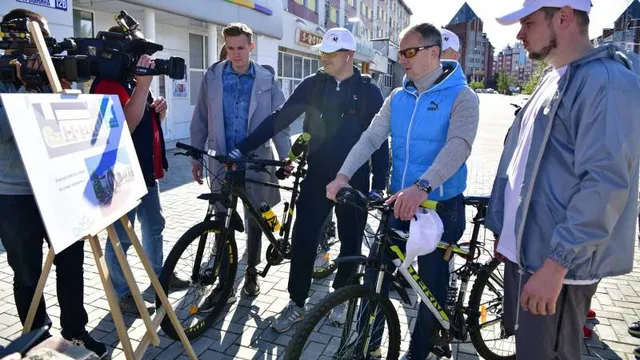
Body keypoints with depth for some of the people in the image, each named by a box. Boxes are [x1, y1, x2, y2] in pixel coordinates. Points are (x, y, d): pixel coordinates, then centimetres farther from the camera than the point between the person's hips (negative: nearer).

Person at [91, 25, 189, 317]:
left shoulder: (135, 82, 16)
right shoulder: (107, 84, -15)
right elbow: (126, 125, -31)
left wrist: (160, 111, 1)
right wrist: (144, 83, -34)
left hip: (147, 170, 10)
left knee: (154, 226, 20)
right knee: (122, 237, 2)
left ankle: (159, 276, 37)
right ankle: (122, 295, 15)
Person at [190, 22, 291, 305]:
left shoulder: (266, 80, 0)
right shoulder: (212, 76, 2)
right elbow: (200, 120, 5)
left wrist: (285, 158, -2)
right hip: (221, 162, 1)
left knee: (254, 222, 10)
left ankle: (251, 273, 29)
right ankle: (224, 283, 17)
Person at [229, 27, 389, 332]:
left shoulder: (368, 91, -3)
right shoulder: (313, 85, 2)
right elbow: (279, 118, -1)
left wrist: (379, 185, -5)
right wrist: (242, 149, -7)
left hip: (354, 180, -1)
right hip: (317, 176, 2)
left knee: (350, 241, 10)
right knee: (302, 239, -1)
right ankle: (296, 303, 17)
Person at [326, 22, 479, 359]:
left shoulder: (461, 96, -9)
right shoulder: (397, 97, 7)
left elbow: (458, 146, -25)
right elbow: (370, 137, -2)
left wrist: (421, 187, -40)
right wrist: (344, 175, -18)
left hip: (441, 207, -4)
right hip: (398, 202, 5)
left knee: (433, 283, 10)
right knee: (376, 272, 8)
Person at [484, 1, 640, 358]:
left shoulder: (605, 81, -16)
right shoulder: (554, 79, 14)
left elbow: (606, 183, -24)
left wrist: (555, 263, -24)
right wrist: (504, 230, 19)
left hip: (556, 263, -9)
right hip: (523, 250, 9)